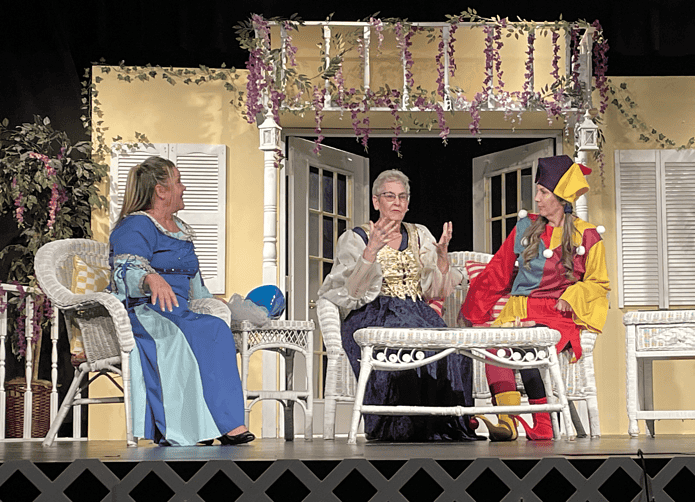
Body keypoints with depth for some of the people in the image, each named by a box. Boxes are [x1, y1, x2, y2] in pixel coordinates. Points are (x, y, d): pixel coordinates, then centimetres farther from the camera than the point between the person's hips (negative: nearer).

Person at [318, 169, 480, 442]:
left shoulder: (420, 236, 19)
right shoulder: (355, 238, 7)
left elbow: (437, 292, 13)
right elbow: (352, 291, -9)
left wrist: (442, 257, -3)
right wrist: (371, 251, -22)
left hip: (417, 311, 4)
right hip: (373, 315, -3)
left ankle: (446, 426, -20)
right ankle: (402, 428, -24)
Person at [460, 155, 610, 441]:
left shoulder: (587, 237, 9)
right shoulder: (525, 229, 17)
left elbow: (597, 283, 14)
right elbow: (496, 275, 20)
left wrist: (571, 298, -5)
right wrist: (473, 313, 16)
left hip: (558, 316, -3)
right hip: (520, 311, 3)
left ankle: (540, 428, -34)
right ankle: (507, 421, -45)